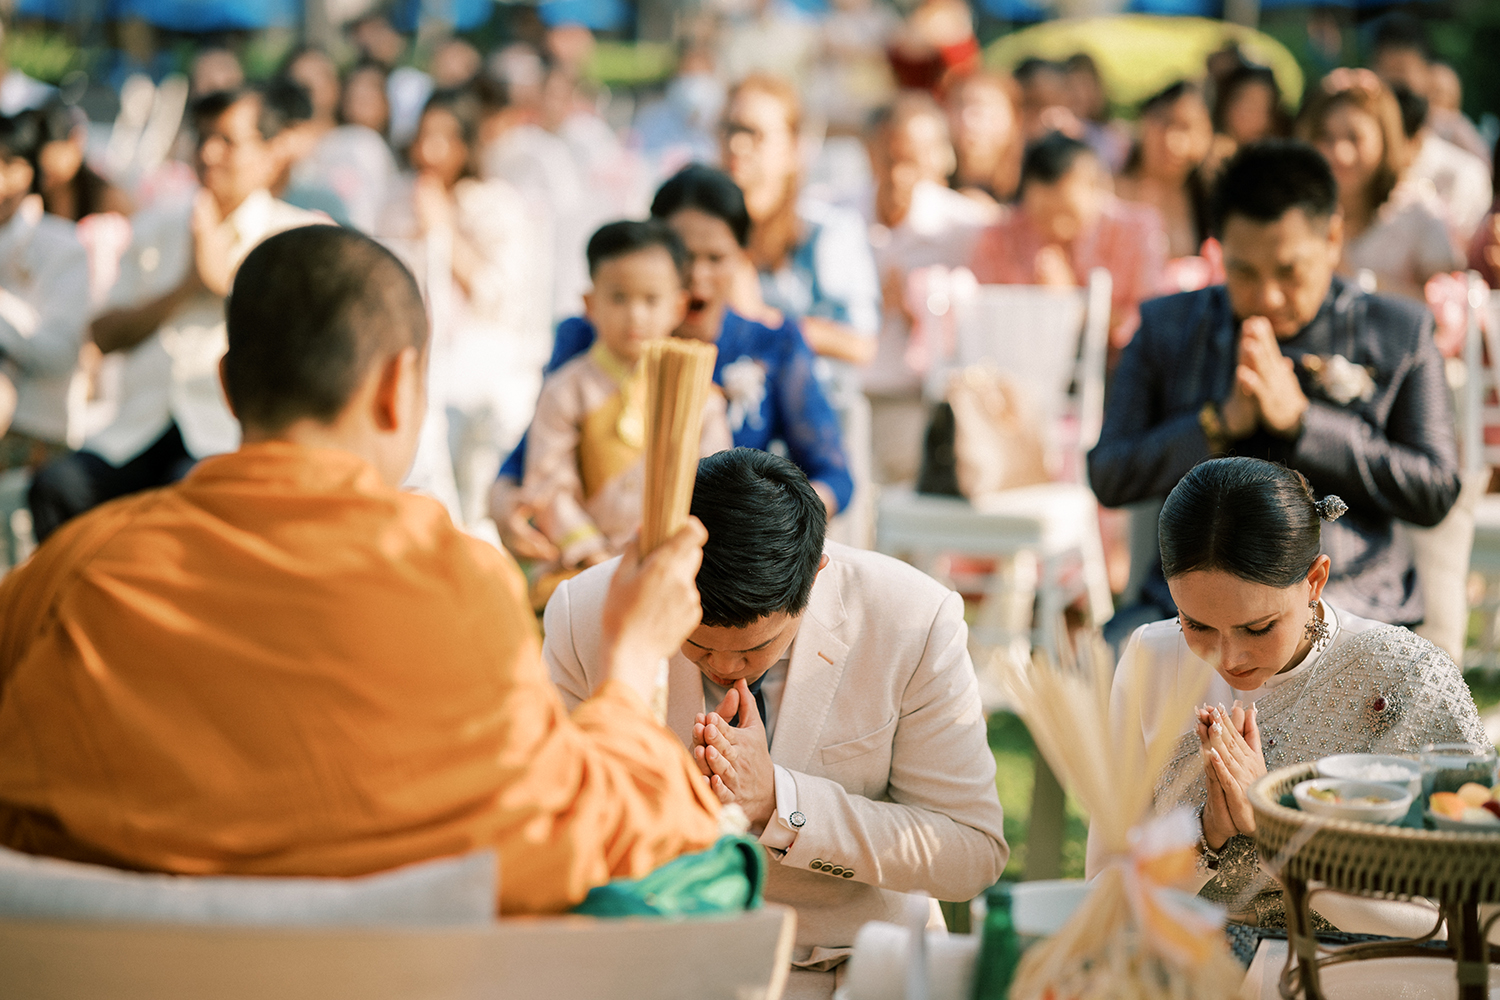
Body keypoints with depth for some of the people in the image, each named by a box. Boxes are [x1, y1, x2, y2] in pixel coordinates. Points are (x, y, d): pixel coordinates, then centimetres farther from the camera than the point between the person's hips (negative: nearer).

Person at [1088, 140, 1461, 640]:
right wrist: (1221, 422, -8)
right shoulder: (1167, 327, 12)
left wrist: (1300, 419, -7)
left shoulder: (1399, 333, 9)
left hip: (1350, 611, -2)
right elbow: (1107, 477, 8)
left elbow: (1436, 491, 1)